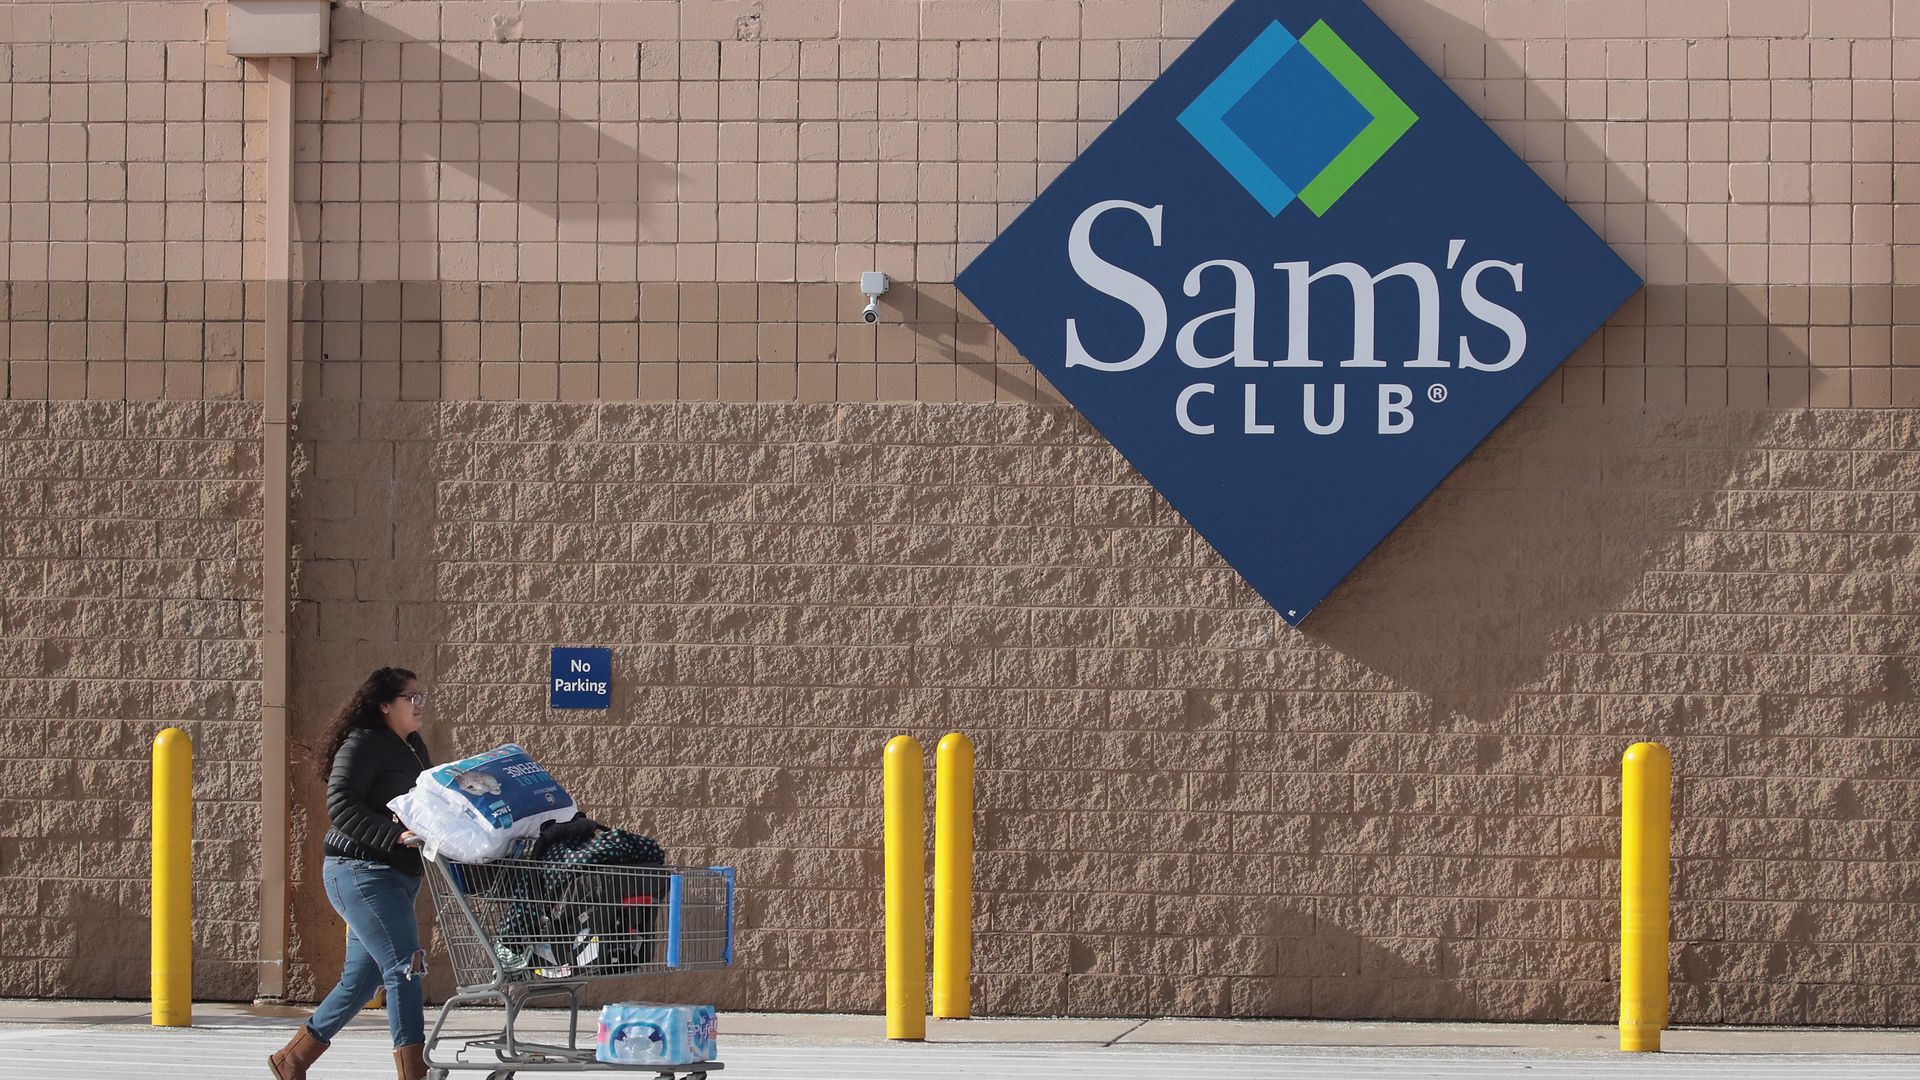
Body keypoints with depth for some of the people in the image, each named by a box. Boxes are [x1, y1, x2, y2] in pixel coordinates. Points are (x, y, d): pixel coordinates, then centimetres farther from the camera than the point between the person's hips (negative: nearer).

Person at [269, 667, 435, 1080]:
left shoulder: (413, 747, 19)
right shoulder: (362, 744, -8)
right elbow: (341, 804, -18)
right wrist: (395, 834, -28)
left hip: (398, 876, 10)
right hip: (361, 871, -10)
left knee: (361, 979, 12)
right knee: (404, 968, -17)